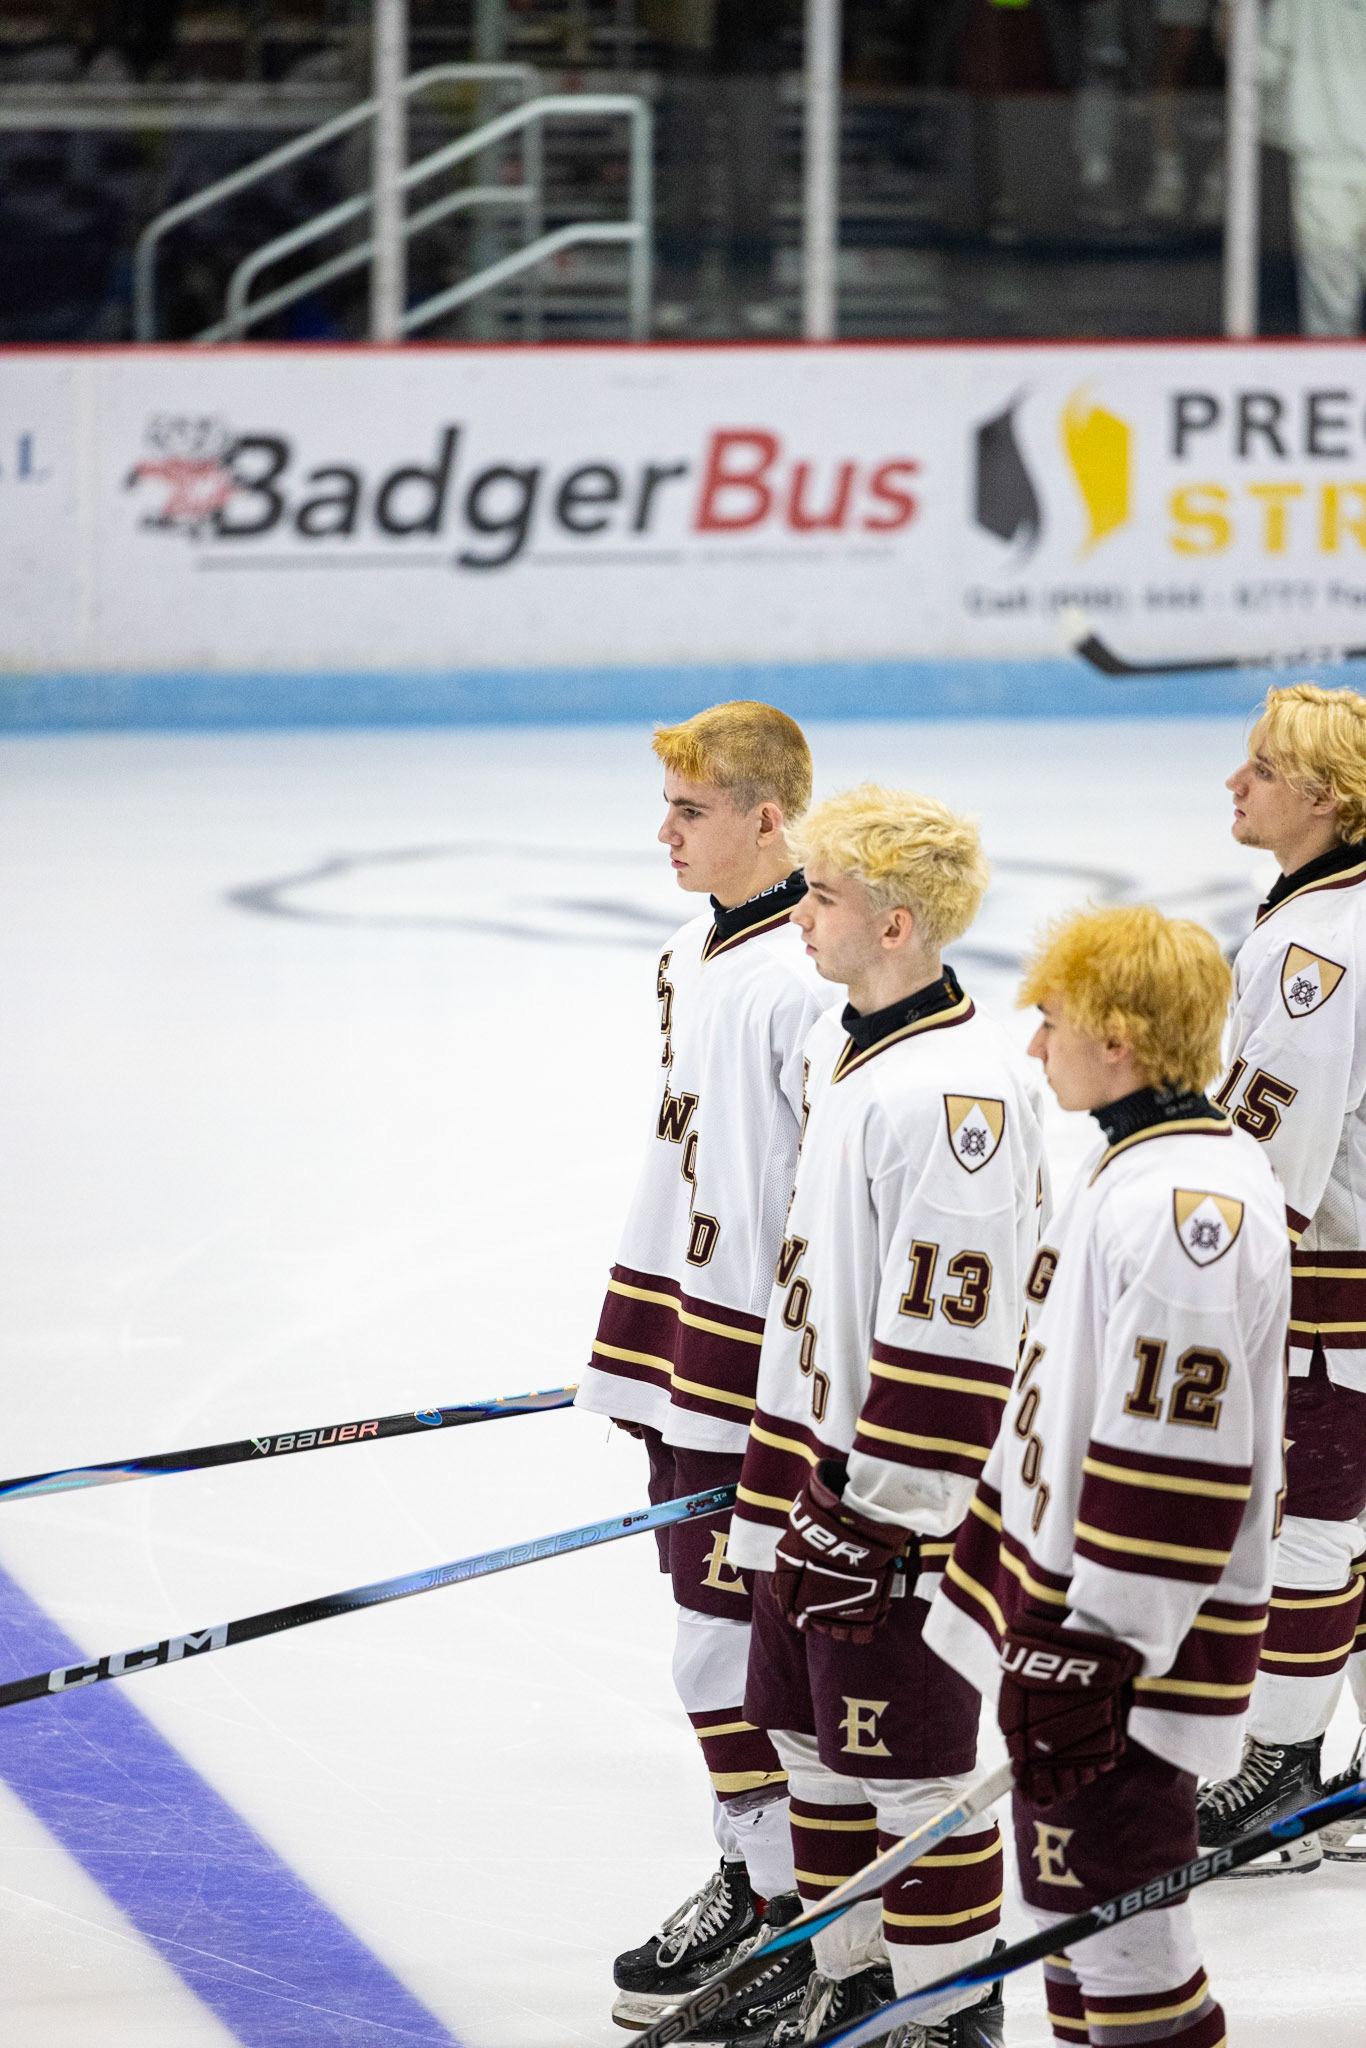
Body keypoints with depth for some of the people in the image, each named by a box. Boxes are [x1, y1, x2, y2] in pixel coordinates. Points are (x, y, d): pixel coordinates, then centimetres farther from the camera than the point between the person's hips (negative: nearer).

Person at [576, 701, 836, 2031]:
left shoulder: (814, 978, -19)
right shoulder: (694, 953, 11)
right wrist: (639, 1347, 22)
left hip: (772, 1365, -9)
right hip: (689, 1334, 9)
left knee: (730, 1639, -6)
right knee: (715, 1614, 14)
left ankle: (790, 1921, 4)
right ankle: (752, 1873, 25)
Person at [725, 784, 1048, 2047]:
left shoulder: (963, 1088, -22)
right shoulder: (840, 1046, 9)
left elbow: (950, 1330, -23)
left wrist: (872, 1510, -21)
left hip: (910, 1500, -10)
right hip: (825, 1453, 10)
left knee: (909, 1765, -1)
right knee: (814, 1738, 17)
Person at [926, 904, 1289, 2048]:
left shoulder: (1187, 1205, -23)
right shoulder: (1137, 1169, 11)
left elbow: (1177, 1464, -25)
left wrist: (1092, 1660, -22)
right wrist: (1044, 1635, 25)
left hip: (1133, 1650, -10)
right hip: (1071, 1614, 10)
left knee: (1106, 1906, -6)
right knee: (1076, 1901, 18)